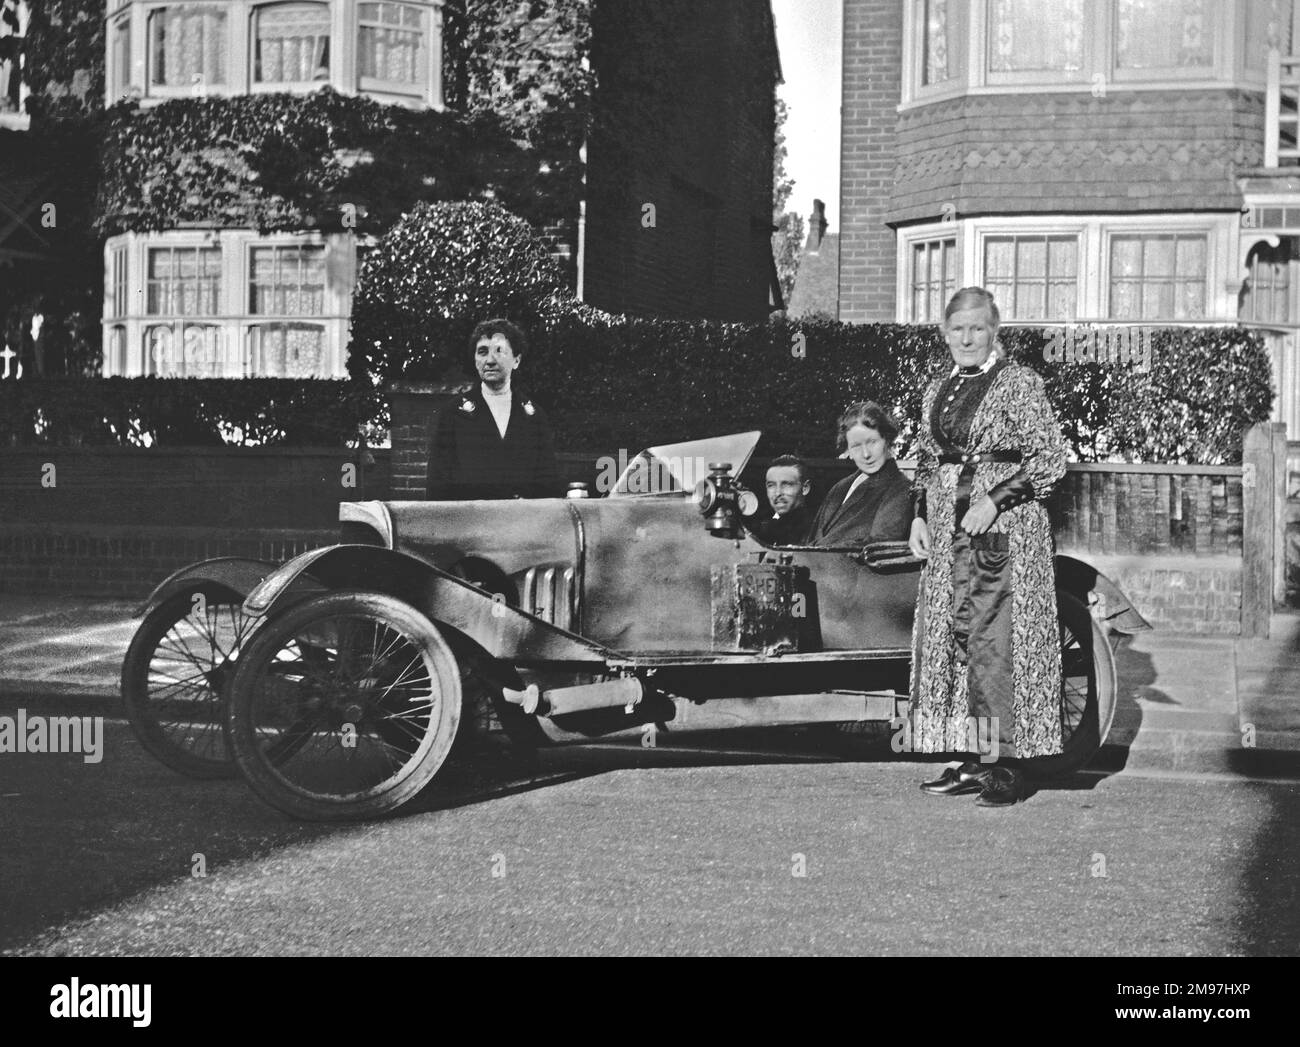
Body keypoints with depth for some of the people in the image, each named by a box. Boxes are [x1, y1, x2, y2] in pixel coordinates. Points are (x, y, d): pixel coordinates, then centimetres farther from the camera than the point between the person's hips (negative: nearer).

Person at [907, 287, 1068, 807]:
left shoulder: (1020, 383, -4)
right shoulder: (937, 390, 15)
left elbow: (1052, 457, -8)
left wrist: (995, 499, -15)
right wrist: (919, 516, 8)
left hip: (1005, 526, -6)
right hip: (947, 530, 6)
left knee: (997, 641, -9)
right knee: (952, 637, 4)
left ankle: (1007, 762, -4)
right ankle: (973, 759, 10)